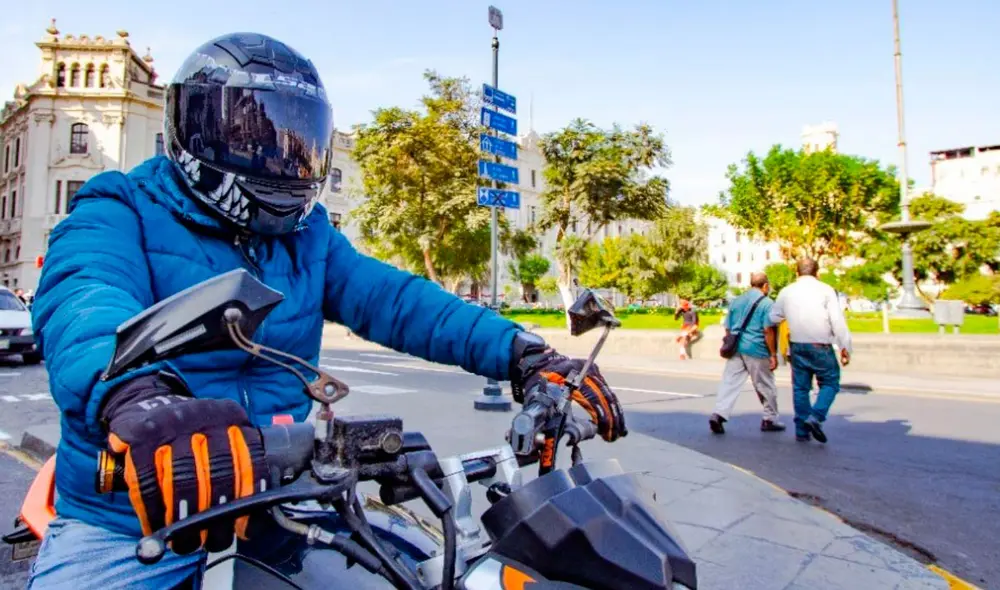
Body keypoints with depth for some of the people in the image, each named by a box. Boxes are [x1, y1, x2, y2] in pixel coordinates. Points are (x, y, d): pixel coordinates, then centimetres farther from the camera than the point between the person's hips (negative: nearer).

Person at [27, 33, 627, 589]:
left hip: (278, 506, 4)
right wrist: (137, 395, -51)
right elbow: (86, 302, -27)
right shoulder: (120, 214, -5)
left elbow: (392, 297, -6)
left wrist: (520, 352, -21)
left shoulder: (308, 236, 8)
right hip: (129, 522, -3)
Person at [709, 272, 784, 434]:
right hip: (756, 350, -4)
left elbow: (728, 328, 15)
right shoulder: (766, 303, -5)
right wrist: (773, 354, -8)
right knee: (766, 387, 11)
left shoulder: (736, 301, 13)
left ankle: (719, 414, -14)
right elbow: (768, 331, -12)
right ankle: (769, 420, 22)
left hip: (736, 348, 5)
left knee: (729, 383, 0)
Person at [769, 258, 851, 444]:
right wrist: (845, 347, -5)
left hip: (797, 346, 4)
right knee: (830, 383, 9)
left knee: (800, 387, 10)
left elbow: (774, 317, 15)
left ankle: (802, 431, 12)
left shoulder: (787, 291, 8)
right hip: (820, 346, -4)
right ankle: (816, 416, -12)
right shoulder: (825, 290, -3)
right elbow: (837, 320, -8)